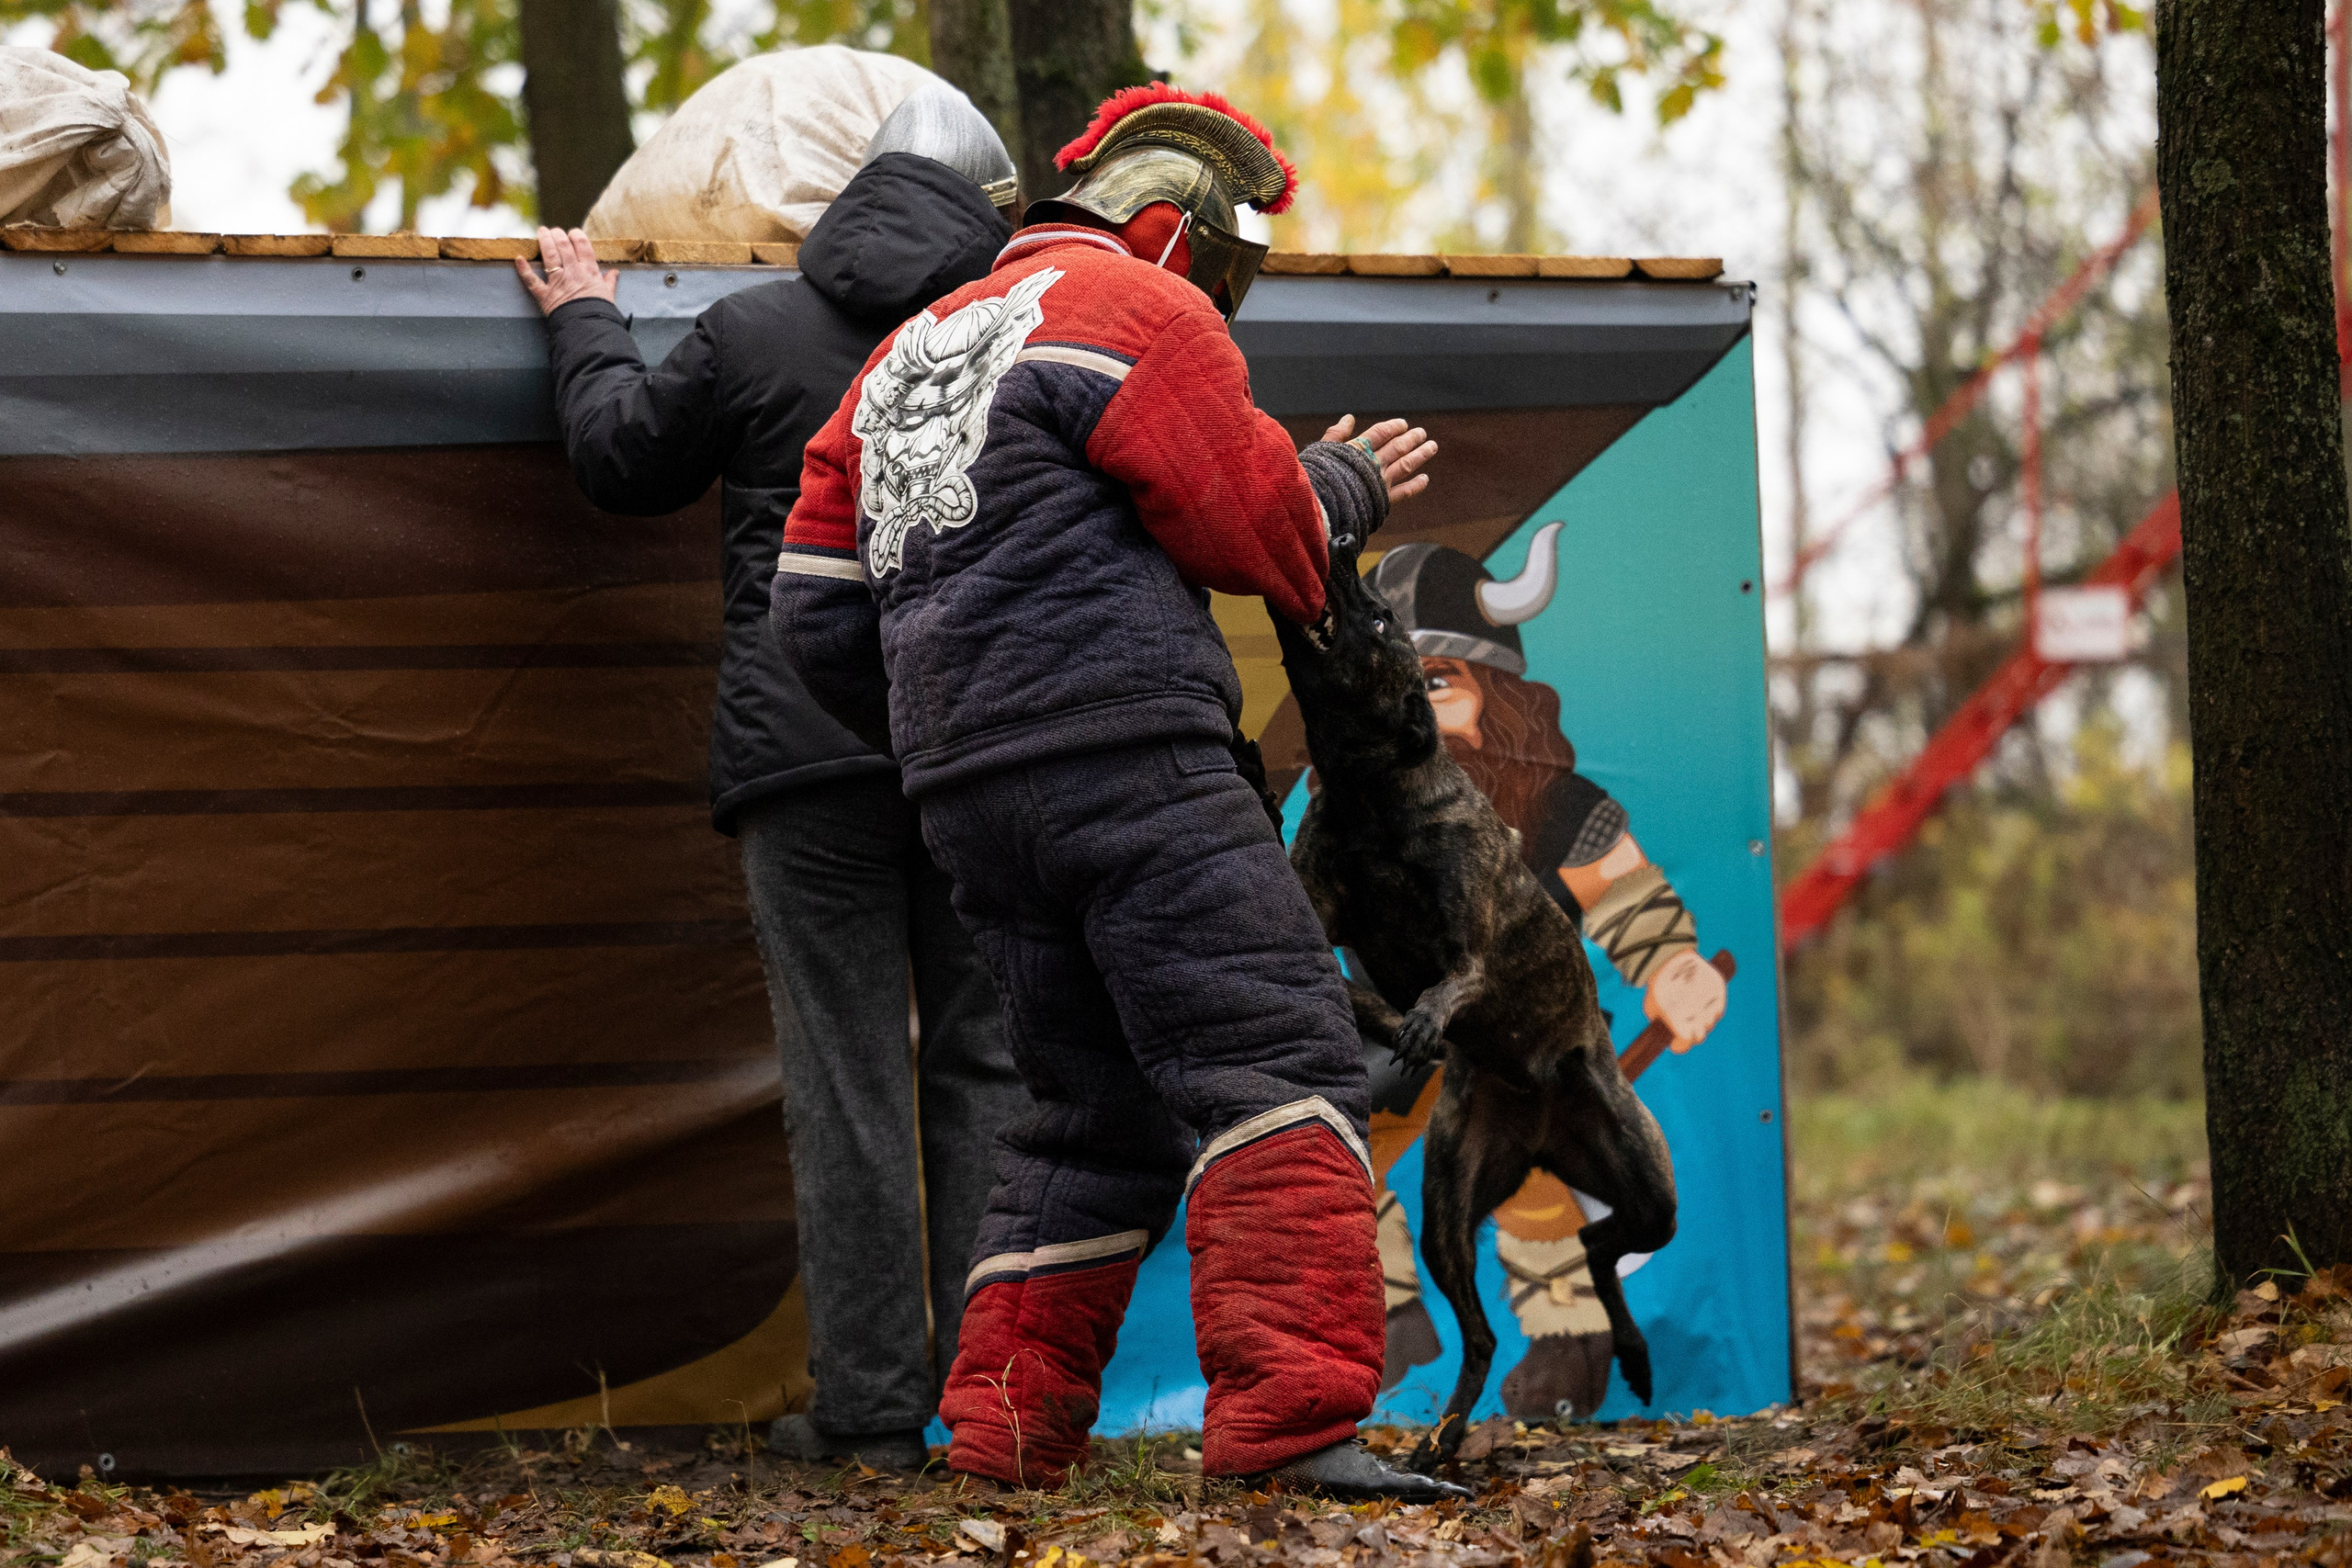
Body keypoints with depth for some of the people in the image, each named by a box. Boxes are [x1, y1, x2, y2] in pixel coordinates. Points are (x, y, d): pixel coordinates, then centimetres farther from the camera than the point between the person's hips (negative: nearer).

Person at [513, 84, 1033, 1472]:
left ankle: (872, 1407, 0)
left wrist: (588, 321, 30)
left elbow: (623, 458, 15)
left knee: (849, 1077, 1)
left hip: (809, 747, -1)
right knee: (986, 1065, 7)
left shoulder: (756, 332, 3)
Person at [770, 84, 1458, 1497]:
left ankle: (1009, 1420, 12)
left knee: (1102, 1107, 17)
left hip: (971, 796, 9)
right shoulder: (1142, 312, -1)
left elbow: (819, 605, 22)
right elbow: (1251, 530, -5)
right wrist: (1345, 487, 15)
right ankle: (1288, 1417, -26)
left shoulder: (910, 354, 25)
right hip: (1126, 756, -9)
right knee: (1277, 1056, -13)